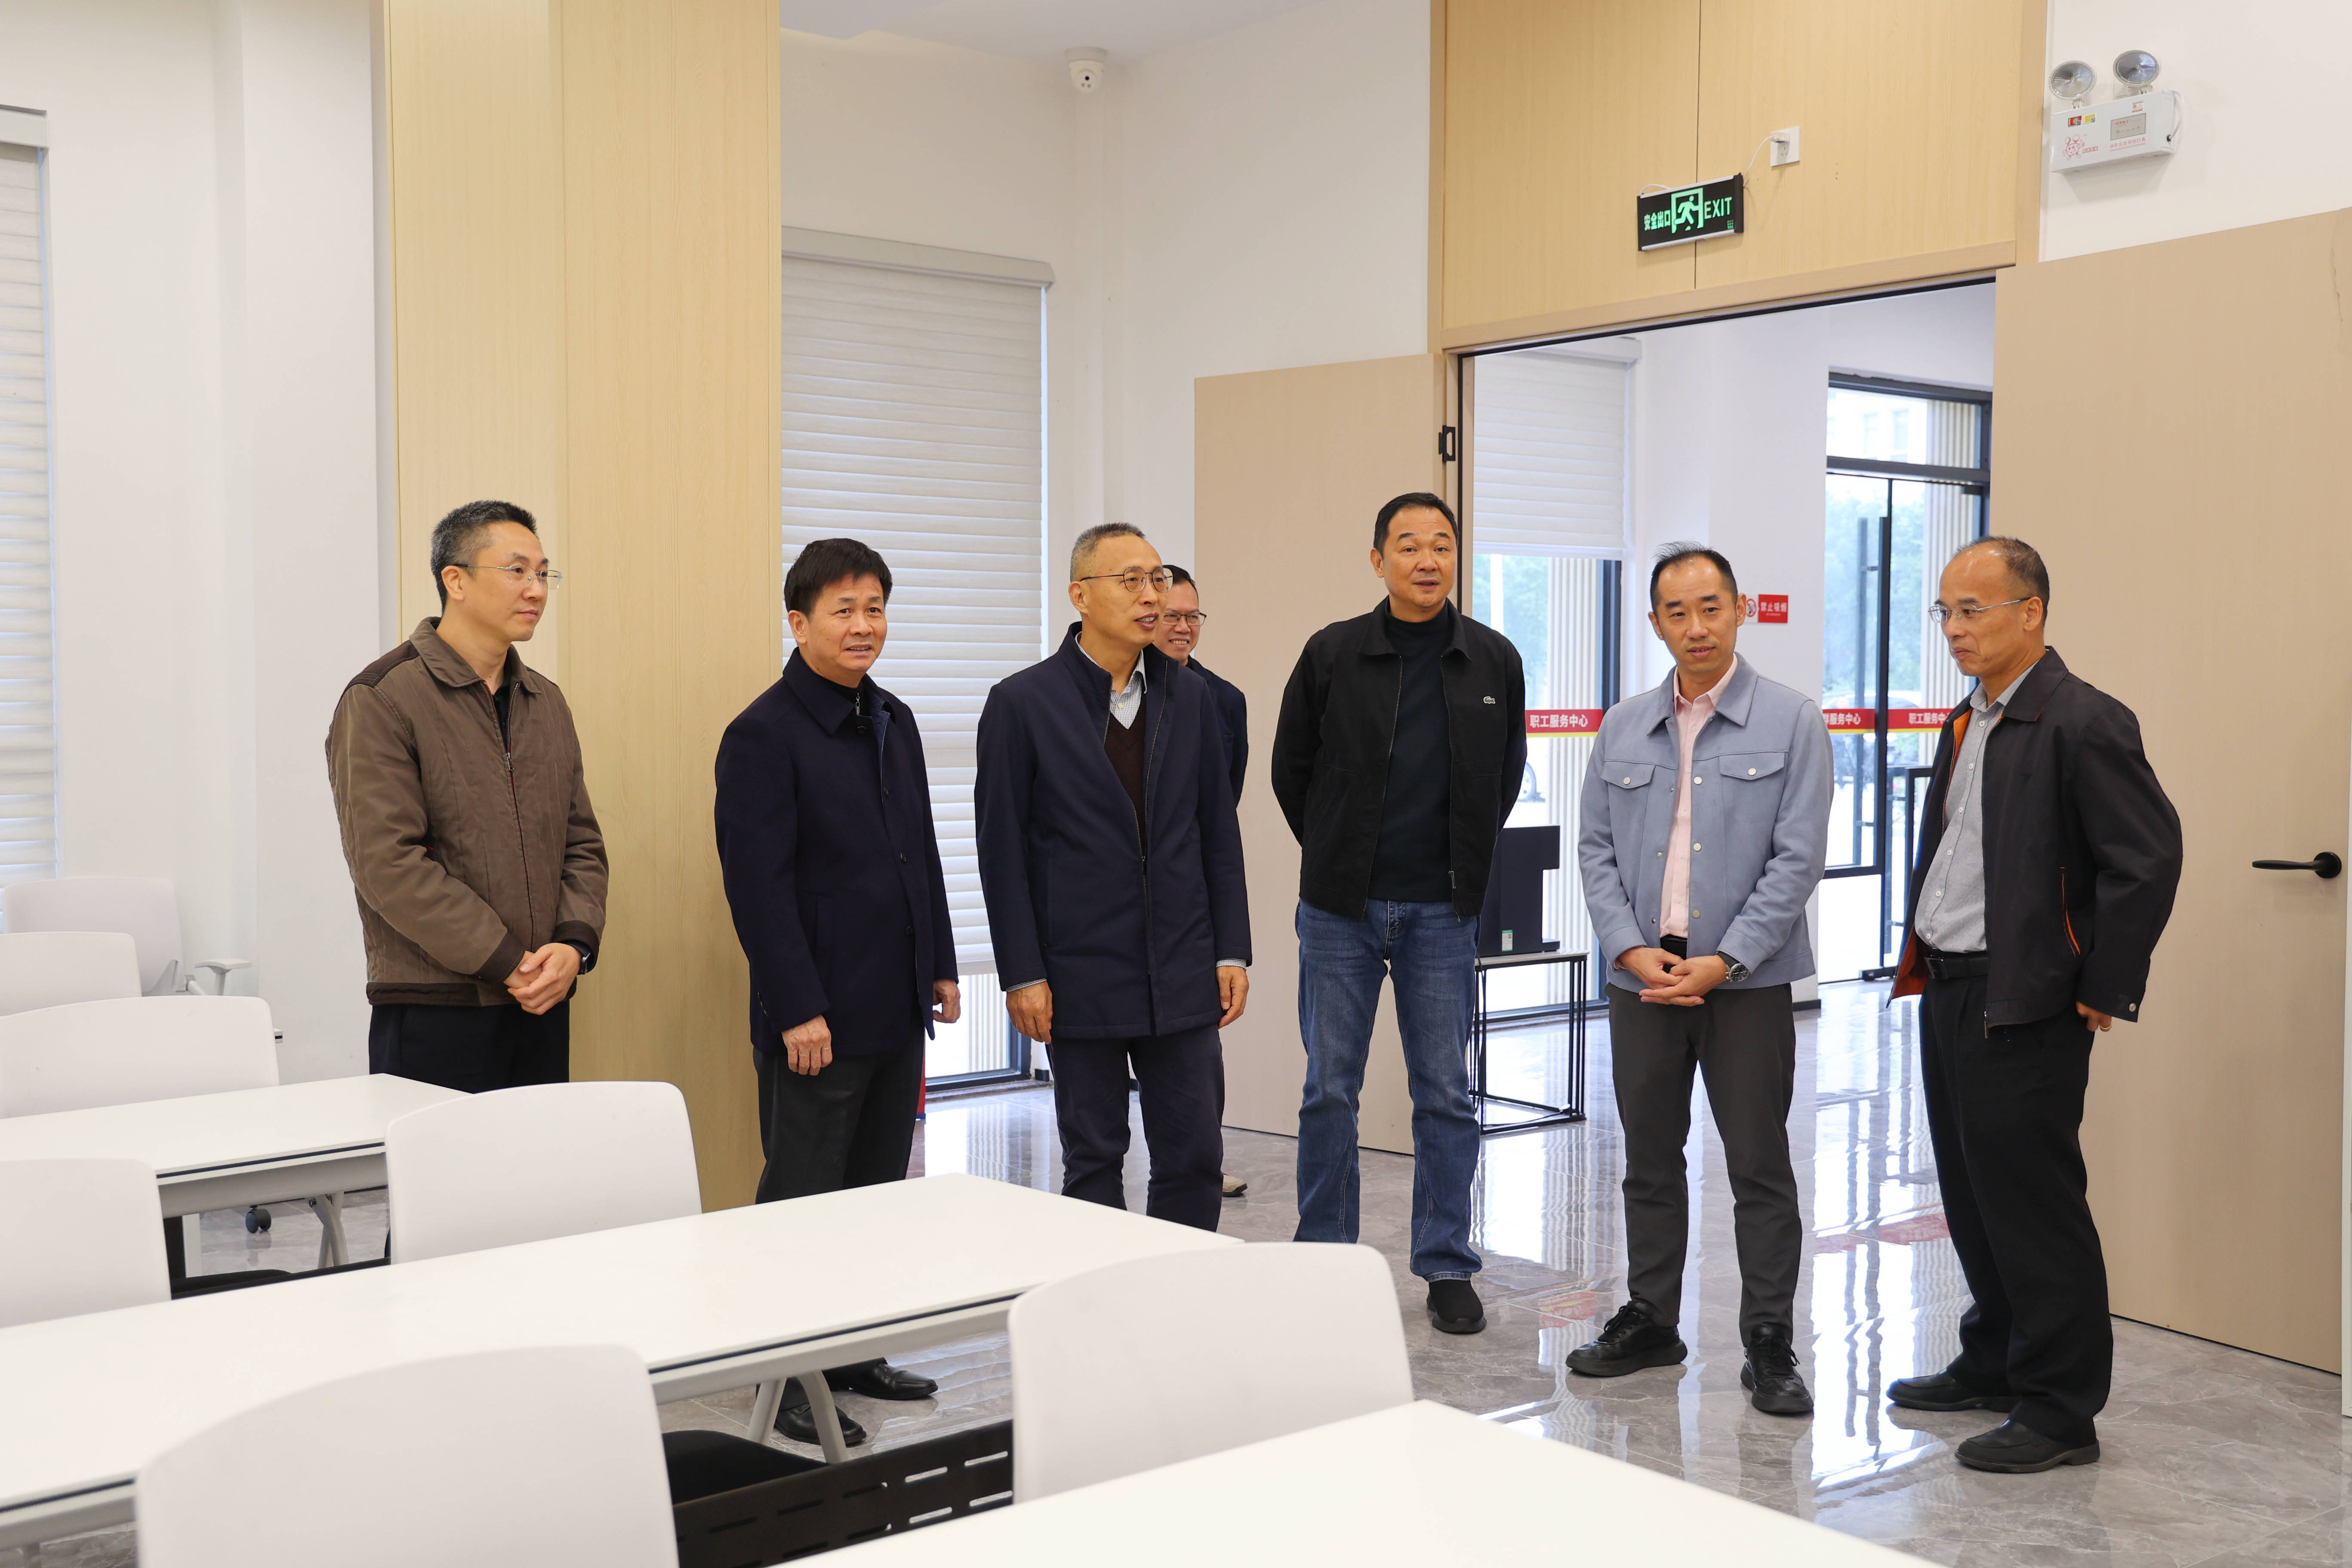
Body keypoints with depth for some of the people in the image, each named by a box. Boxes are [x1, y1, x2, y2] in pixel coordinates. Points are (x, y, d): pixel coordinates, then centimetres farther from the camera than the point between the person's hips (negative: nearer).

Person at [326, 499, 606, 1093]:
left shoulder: (546, 703, 15)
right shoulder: (380, 701, -7)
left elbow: (582, 843, 15)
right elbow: (389, 864, -15)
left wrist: (575, 944, -4)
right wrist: (507, 961, -15)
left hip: (542, 1006, 6)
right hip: (434, 1013, -6)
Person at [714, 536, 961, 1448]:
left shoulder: (893, 723, 12)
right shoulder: (764, 734, -12)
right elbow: (757, 884, -15)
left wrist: (940, 966, 14)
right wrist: (799, 1010, -18)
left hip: (896, 1006, 8)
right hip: (819, 1014, -8)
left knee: (879, 1187, 14)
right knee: (804, 1200, 1)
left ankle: (857, 1354, 26)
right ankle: (789, 1383, 10)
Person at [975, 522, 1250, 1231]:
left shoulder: (1190, 697, 7)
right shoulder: (1022, 702, -5)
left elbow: (1219, 832, 10)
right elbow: (1002, 848, -5)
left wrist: (1232, 952, 4)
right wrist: (1022, 974, -9)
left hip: (1182, 976, 3)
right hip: (1082, 979, -3)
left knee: (1194, 1154, 5)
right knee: (1093, 1158, 8)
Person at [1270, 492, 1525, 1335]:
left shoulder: (1494, 660, 2)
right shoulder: (1333, 653, -3)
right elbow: (1290, 768, 7)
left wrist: (1462, 863, 12)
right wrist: (1338, 860, 10)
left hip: (1441, 911, 1)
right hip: (1340, 909, -1)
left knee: (1446, 1093, 6)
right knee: (1330, 1089, 5)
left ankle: (1447, 1267, 17)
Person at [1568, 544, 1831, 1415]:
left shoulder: (1791, 721, -3)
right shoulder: (1623, 728, 8)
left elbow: (1798, 857, -9)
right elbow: (1595, 848, 7)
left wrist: (1724, 961, -15)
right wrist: (1631, 950, -7)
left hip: (1747, 980, -4)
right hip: (1642, 977, 4)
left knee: (1760, 1166, 2)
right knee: (1649, 1159, 13)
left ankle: (1770, 1344, 12)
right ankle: (1650, 1320, 25)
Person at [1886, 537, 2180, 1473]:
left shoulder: (2083, 723, -14)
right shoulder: (1967, 723, 15)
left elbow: (2150, 857, -19)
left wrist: (2103, 993, -16)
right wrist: (1922, 958, 14)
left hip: (2024, 1006, -9)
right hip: (1946, 991, 9)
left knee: (2034, 1204, -2)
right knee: (1971, 1195, 18)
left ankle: (2060, 1411, 9)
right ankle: (1994, 1365, 33)